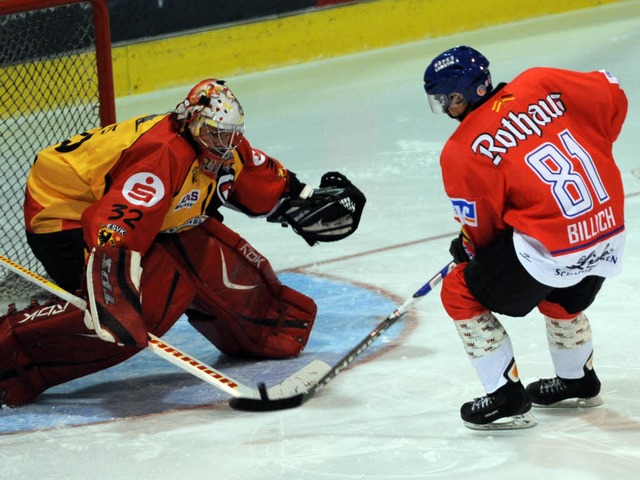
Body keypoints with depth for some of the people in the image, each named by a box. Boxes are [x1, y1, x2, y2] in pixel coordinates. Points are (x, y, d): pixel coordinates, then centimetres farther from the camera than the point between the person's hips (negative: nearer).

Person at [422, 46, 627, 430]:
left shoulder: (460, 153, -8)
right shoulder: (540, 83, 1)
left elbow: (480, 229, -1)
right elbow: (613, 97, 9)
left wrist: (466, 249, 22)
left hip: (549, 251, -7)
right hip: (610, 231, 7)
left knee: (462, 293, 12)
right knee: (561, 296, 35)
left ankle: (508, 398, 14)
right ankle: (578, 381, 52)